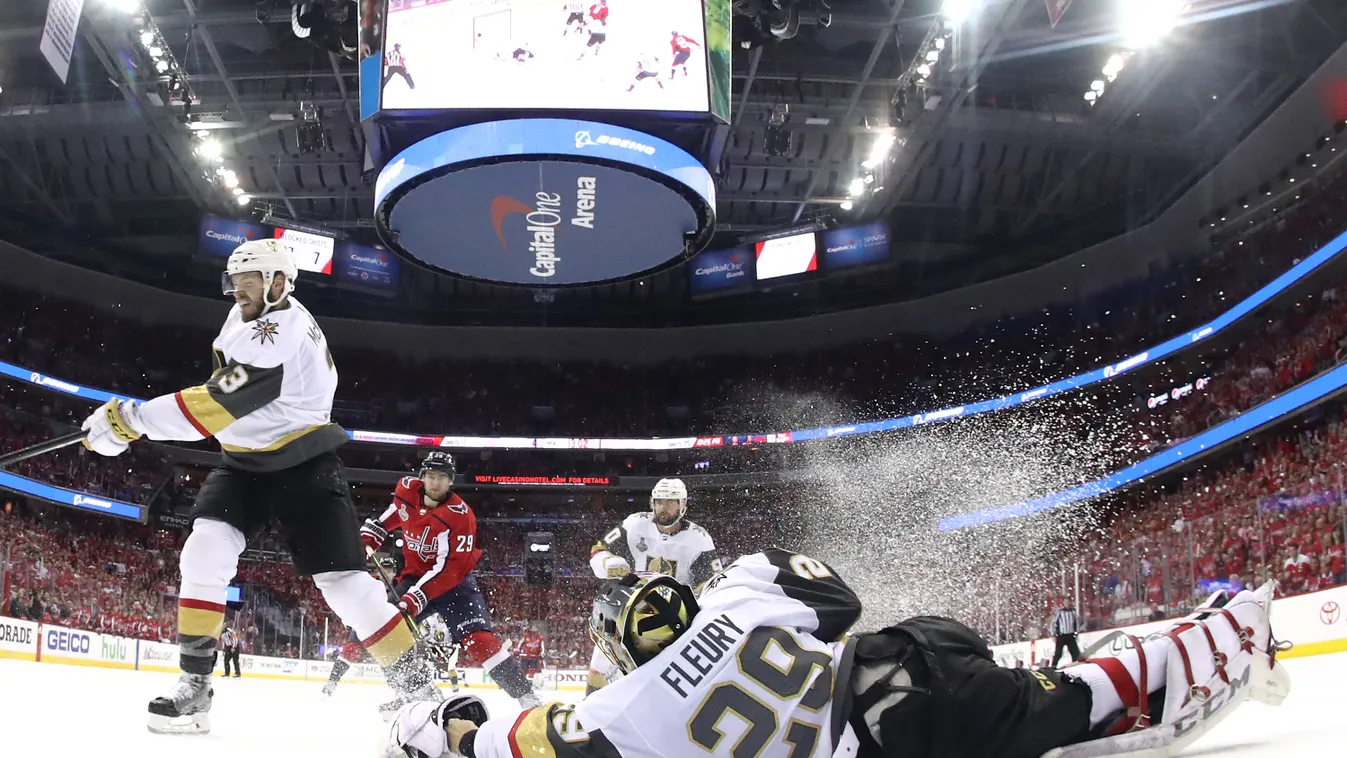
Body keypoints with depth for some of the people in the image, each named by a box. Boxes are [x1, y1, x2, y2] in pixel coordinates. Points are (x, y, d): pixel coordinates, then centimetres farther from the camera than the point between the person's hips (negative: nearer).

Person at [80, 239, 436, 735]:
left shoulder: (284, 334, -26)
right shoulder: (246, 315, 4)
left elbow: (218, 404, -33)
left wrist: (130, 418, -31)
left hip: (305, 465, -8)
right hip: (245, 462, 8)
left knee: (342, 578, -13)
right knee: (205, 553, -14)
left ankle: (413, 682, -2)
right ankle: (194, 683, -10)